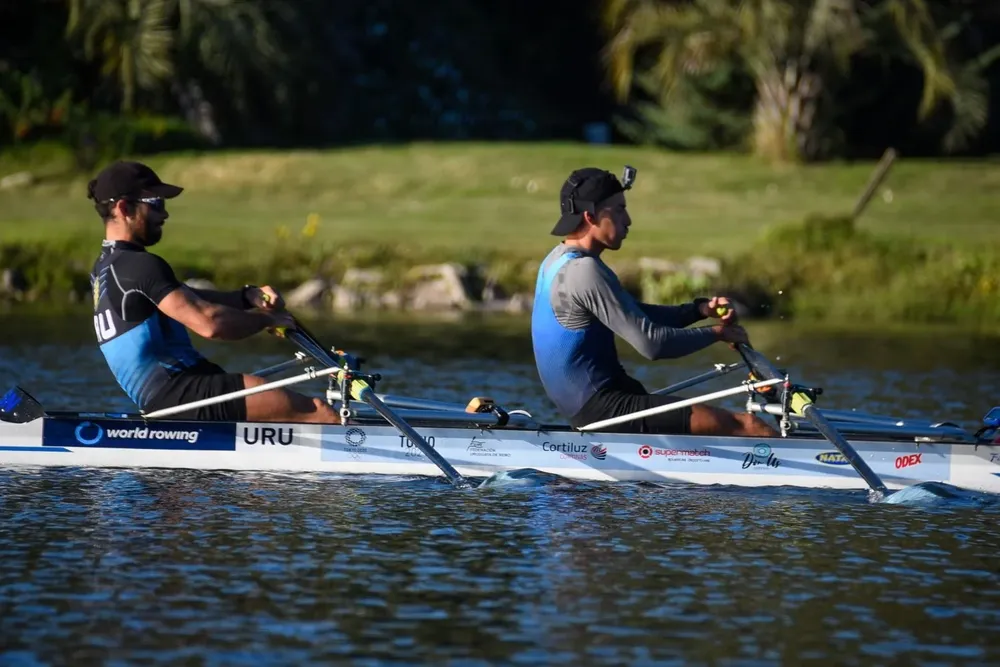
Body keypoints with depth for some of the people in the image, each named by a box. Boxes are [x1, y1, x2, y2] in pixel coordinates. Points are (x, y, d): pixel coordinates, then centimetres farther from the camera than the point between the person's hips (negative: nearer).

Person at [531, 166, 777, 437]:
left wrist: (700, 310, 5)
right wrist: (716, 333, -5)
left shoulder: (558, 261, 12)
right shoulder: (585, 271, -19)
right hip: (603, 407, -11)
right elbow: (651, 343, -20)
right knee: (748, 427, -15)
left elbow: (634, 317, 19)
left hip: (581, 408, 11)